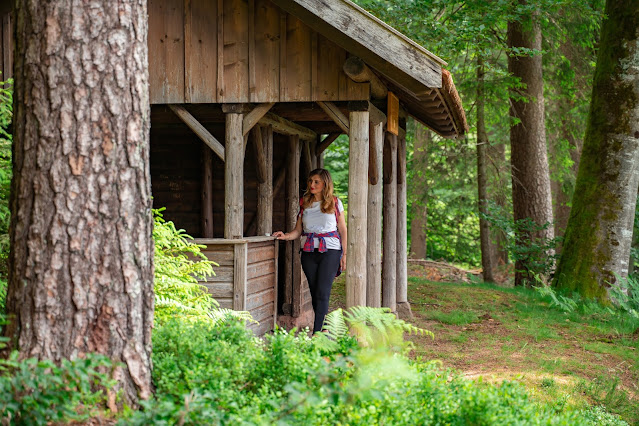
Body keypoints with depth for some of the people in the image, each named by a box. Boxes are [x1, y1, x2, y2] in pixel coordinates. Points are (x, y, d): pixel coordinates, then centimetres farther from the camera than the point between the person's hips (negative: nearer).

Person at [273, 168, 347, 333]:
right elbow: (298, 230, 11)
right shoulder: (304, 203, 12)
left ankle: (317, 333, -19)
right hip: (309, 252, 4)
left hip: (330, 251, -4)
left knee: (322, 293, -13)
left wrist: (344, 255, 2)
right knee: (315, 294, 3)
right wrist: (285, 236, -9)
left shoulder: (335, 202, 5)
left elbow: (342, 230, 7)